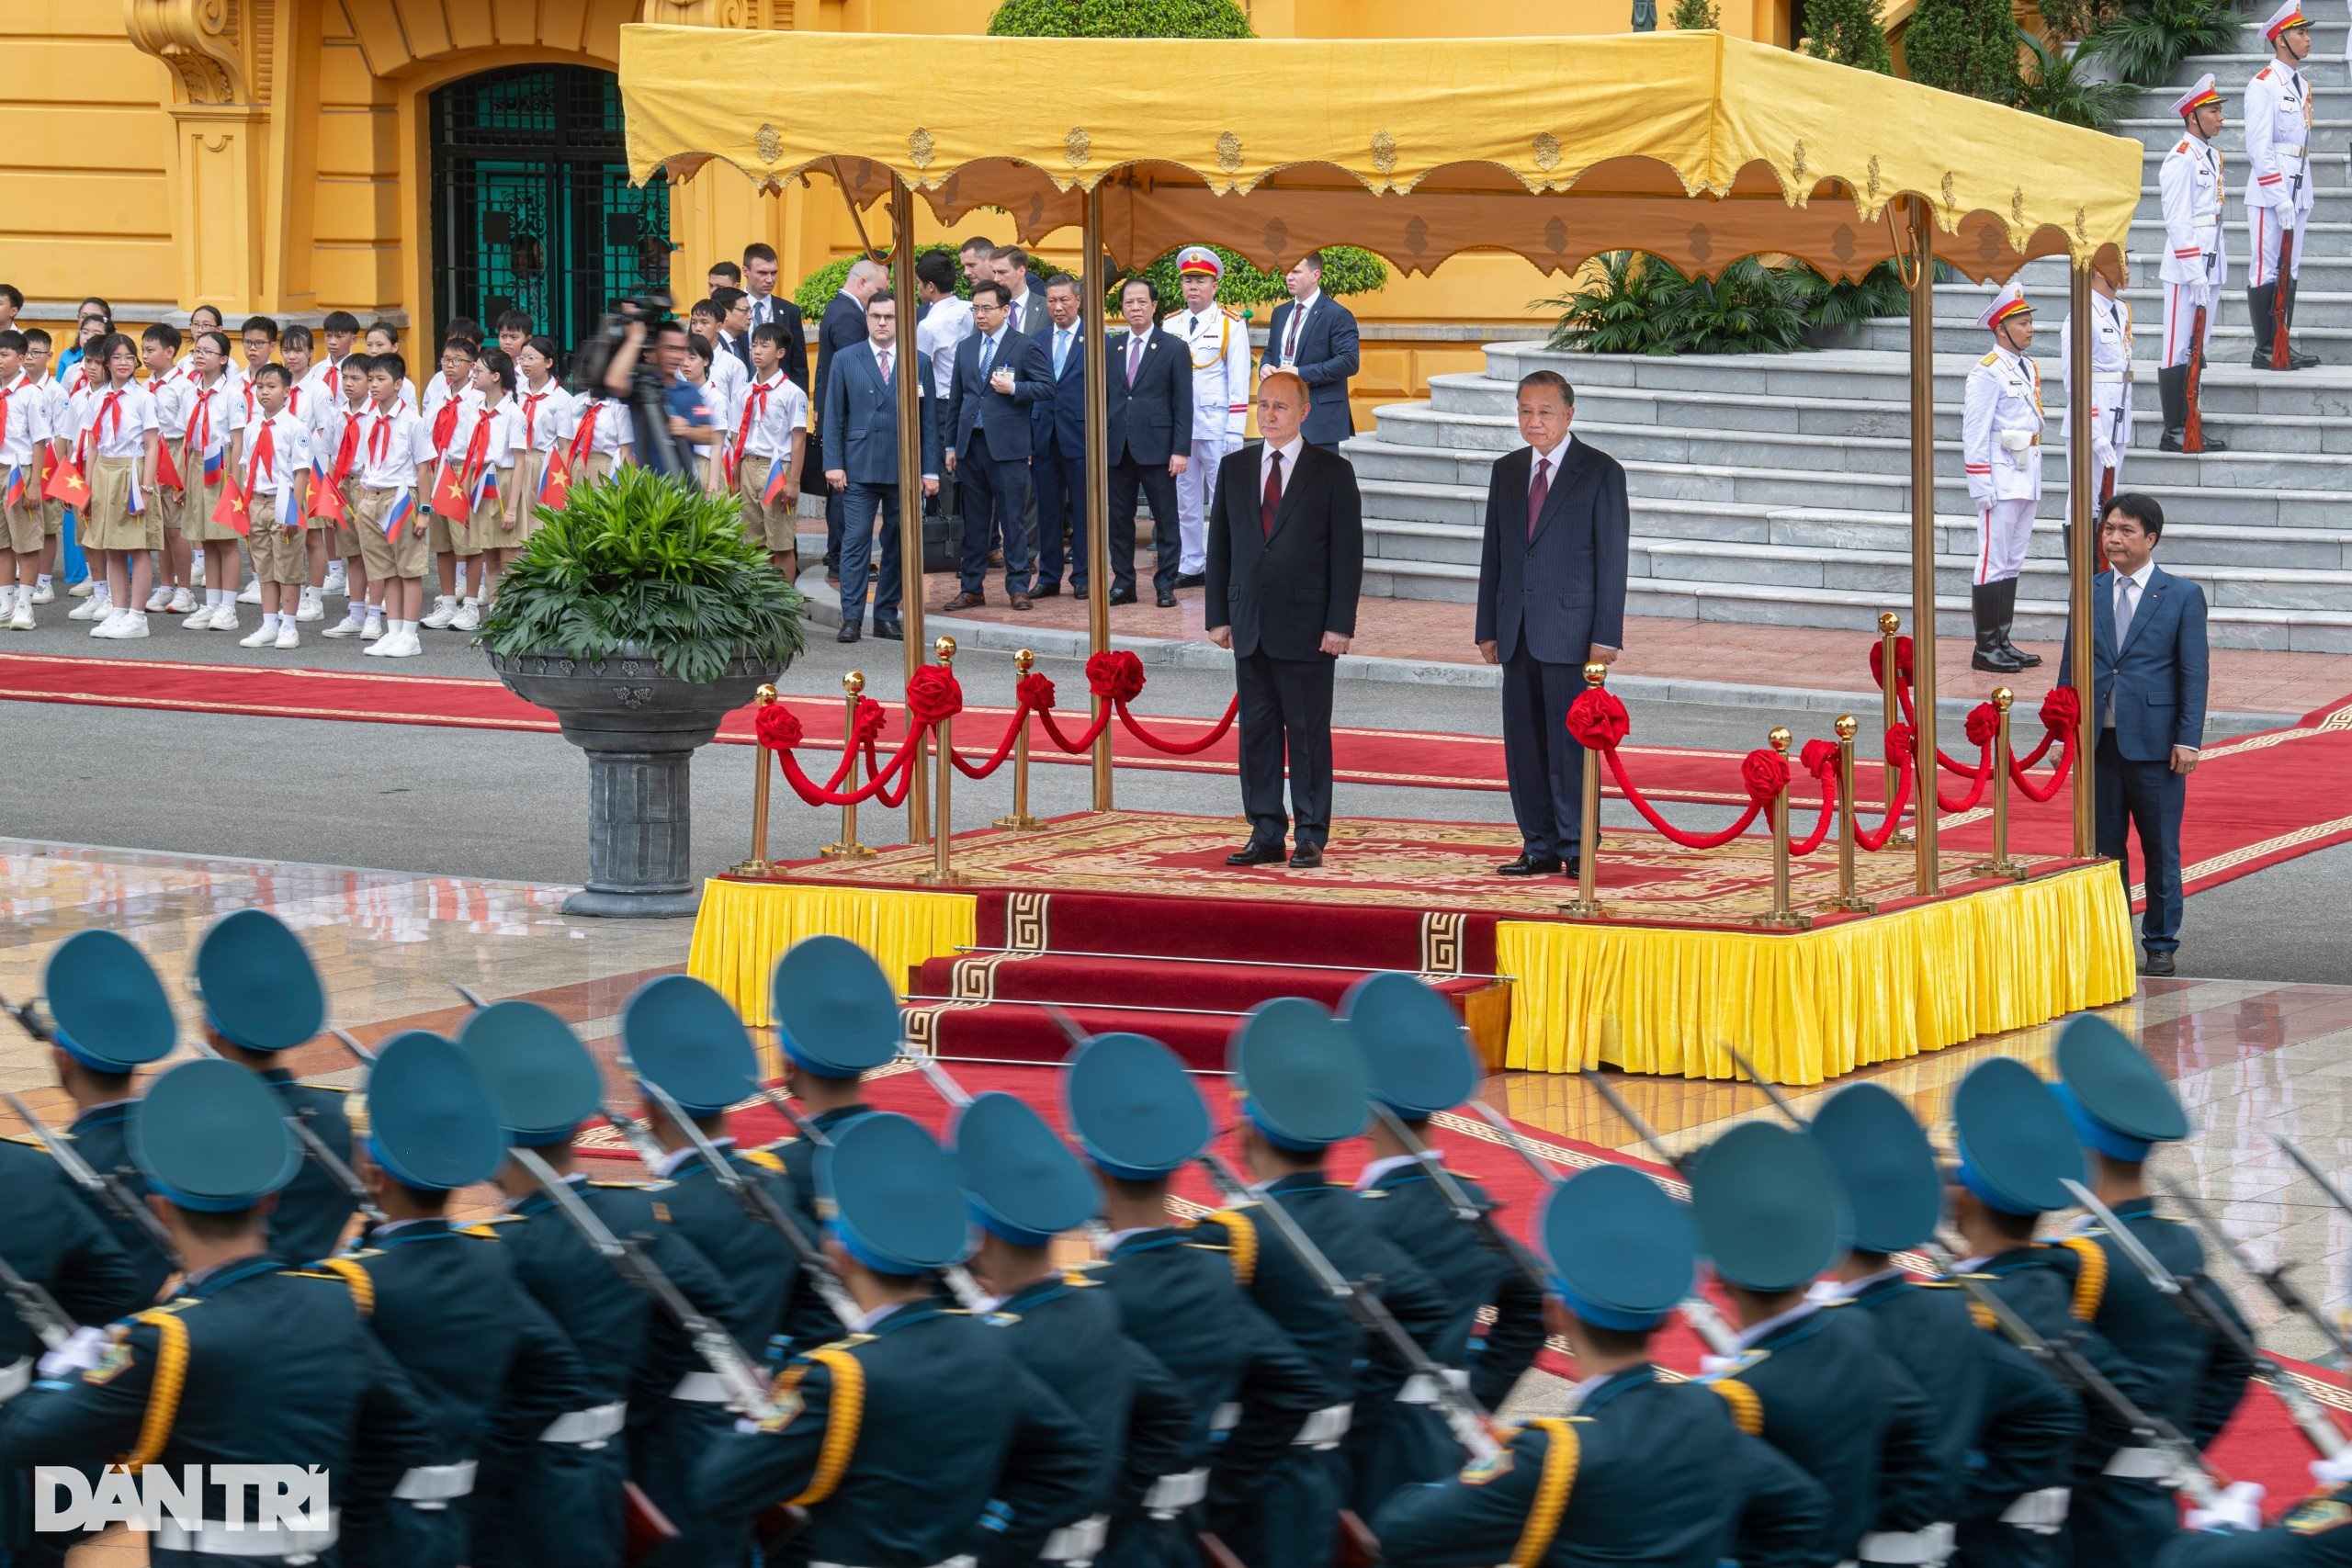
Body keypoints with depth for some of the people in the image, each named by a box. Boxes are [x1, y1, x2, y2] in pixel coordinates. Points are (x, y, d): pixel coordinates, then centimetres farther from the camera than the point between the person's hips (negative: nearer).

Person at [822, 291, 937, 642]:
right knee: (856, 541, -5)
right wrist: (833, 464, -4)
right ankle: (851, 618, -3)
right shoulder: (846, 360, 7)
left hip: (904, 468, 1)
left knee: (898, 544, 5)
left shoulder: (918, 363, 8)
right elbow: (833, 415, 5)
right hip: (859, 468, -1)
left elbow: (928, 419, 8)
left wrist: (930, 469, 3)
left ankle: (886, 616, 13)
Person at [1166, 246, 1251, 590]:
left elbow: (1239, 381, -4)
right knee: (1184, 500, 8)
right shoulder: (1170, 326, 11)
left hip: (1216, 427, -4)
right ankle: (1190, 566, 14)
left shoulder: (1232, 324, 0)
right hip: (1177, 427, 4)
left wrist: (1235, 432, -10)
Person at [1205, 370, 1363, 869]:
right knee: (1257, 732, 6)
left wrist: (1339, 624, -10)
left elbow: (1347, 552, -4)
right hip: (1250, 625, 4)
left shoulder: (1332, 472, -1)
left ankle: (1310, 837, 5)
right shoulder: (1235, 469, 11)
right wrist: (1218, 616, 6)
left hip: (1306, 627, -4)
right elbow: (1220, 546, 13)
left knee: (1308, 734, -1)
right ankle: (1266, 834, 12)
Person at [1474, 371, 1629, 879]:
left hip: (1570, 627, -5)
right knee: (1524, 741, 5)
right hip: (1517, 629, 5)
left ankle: (1577, 849, 0)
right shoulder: (1506, 471, 14)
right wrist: (1487, 627, 11)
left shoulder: (1600, 473, -1)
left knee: (1570, 739, -6)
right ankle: (1539, 849, 12)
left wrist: (1606, 634, -10)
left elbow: (1612, 557, -4)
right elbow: (1493, 552, 16)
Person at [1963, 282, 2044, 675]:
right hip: (2001, 477, -9)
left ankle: (2003, 641, 17)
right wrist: (1982, 486, -17)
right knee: (1994, 563, -5)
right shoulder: (1988, 372, -12)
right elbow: (1974, 432, -14)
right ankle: (1985, 649, -3)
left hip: (2027, 478, 9)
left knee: (2013, 562, 12)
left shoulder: (2030, 369, 14)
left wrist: (2035, 476, 18)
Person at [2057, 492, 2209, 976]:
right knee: (2104, 847, 6)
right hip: (2098, 740, 3)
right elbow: (2071, 667, 12)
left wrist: (2188, 739, -9)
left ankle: (2161, 944, 13)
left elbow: (2194, 673, -2)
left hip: (2154, 742, -3)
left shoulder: (2182, 596, 1)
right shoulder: (2089, 593, 9)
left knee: (2161, 849, 4)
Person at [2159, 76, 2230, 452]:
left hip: (2210, 266, 9)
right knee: (2178, 352, -4)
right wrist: (2196, 276, -19)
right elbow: (2177, 221, -17)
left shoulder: (2212, 156, 15)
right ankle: (2173, 432, -1)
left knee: (2198, 351, 12)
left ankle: (2190, 426, 17)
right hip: (2185, 269, -9)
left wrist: (2215, 275, 17)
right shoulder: (2181, 159, -13)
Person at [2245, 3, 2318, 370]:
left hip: (2296, 193, 8)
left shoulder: (2302, 86, 16)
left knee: (2289, 270, 10)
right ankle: (2265, 350, -2)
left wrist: (2307, 192, 16)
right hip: (2269, 192, -8)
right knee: (2266, 270, -5)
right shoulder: (2263, 85, -10)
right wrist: (2280, 197, -18)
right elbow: (2259, 148, -15)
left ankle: (2283, 345, 14)